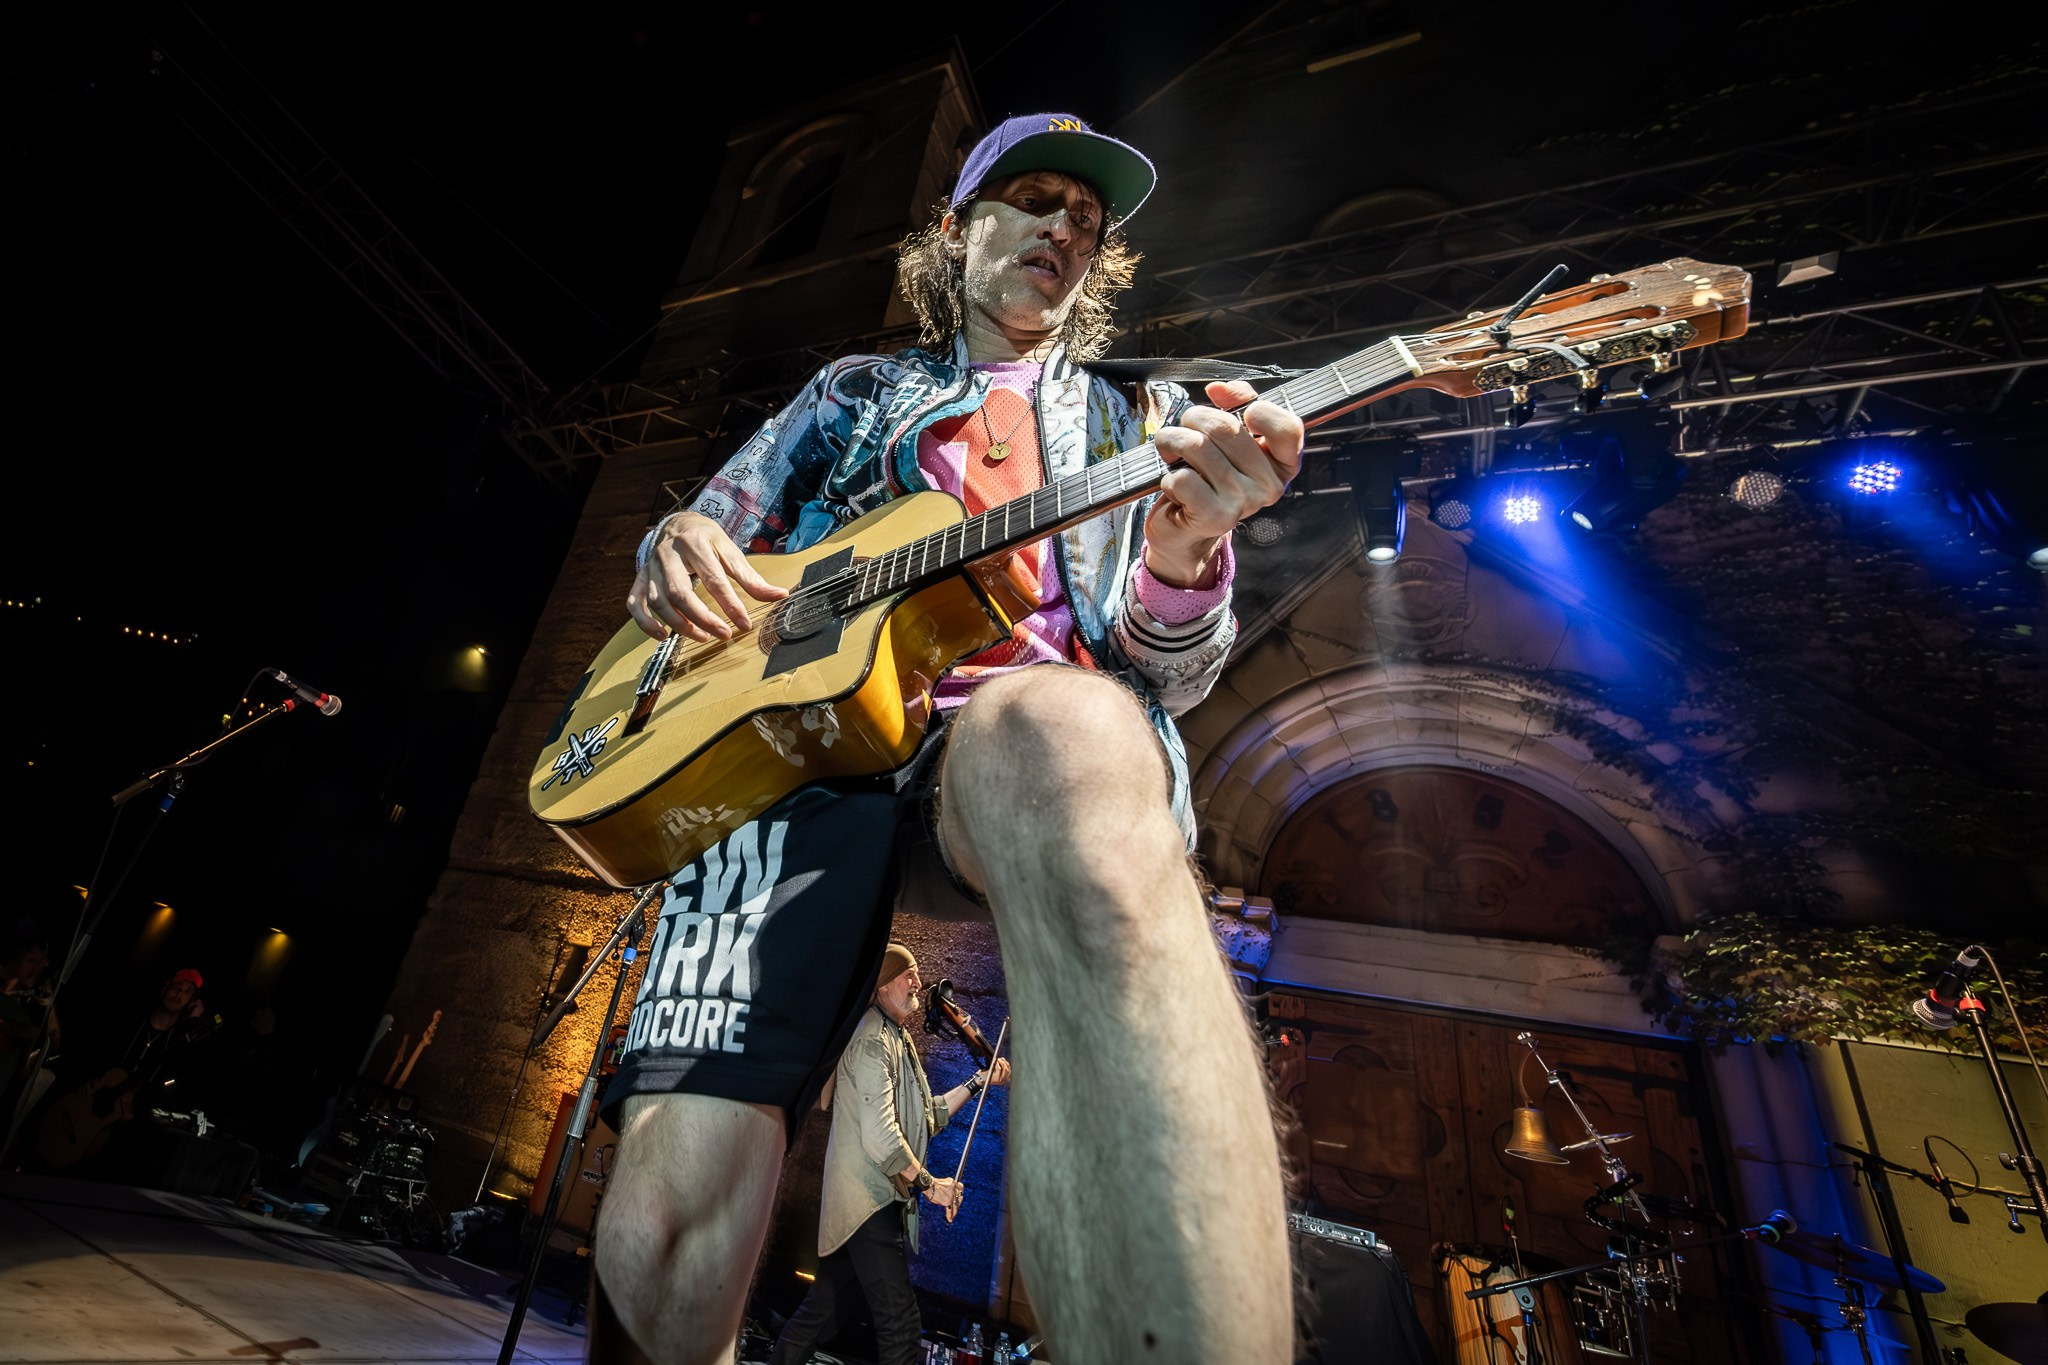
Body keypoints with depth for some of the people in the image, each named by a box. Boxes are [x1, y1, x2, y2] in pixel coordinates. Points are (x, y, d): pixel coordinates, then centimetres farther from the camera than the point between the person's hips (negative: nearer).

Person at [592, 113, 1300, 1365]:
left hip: (1032, 733, 0)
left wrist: (1186, 556, -11)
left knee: (1063, 738, -40)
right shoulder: (854, 391, 28)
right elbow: (707, 532, 27)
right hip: (796, 733, 2)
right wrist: (677, 552, 1)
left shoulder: (1139, 424, 25)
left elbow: (1166, 677, 13)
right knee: (666, 1247, -17)